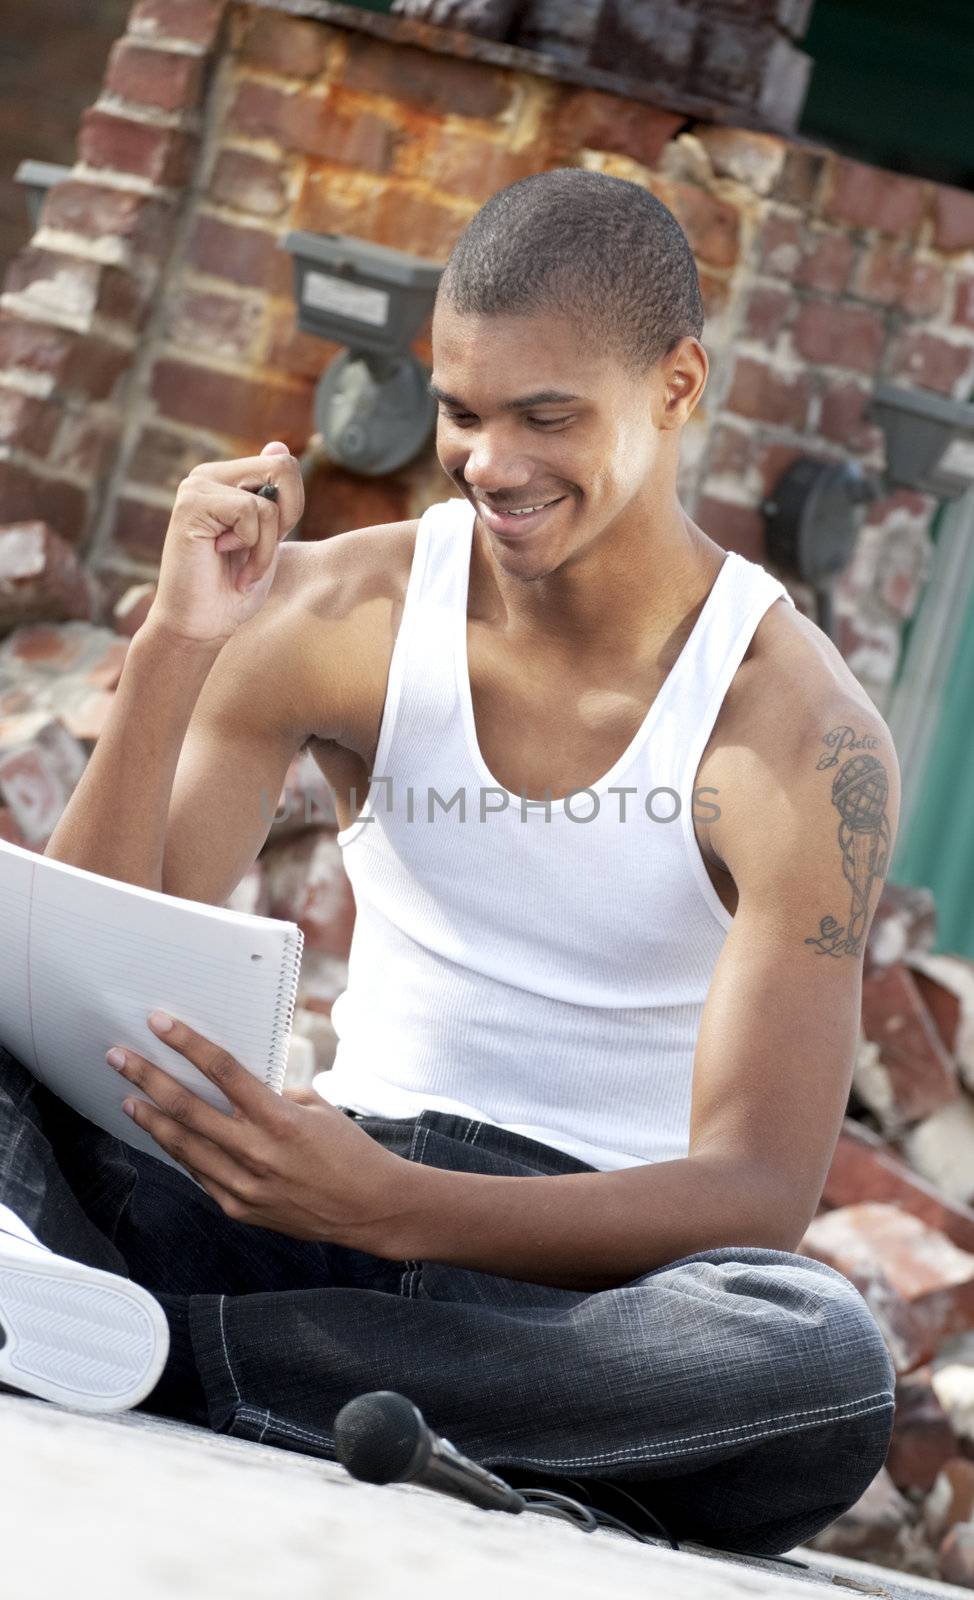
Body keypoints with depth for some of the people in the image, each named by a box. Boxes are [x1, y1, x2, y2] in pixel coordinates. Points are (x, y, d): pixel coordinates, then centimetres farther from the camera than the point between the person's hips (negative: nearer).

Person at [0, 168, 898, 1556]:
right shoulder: (337, 618, 1)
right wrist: (177, 646, -16)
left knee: (832, 1365, -38)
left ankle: (154, 1344, -38)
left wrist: (388, 1208, -31)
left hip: (594, 1268, -3)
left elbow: (761, 1192, -17)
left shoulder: (801, 736, -9)